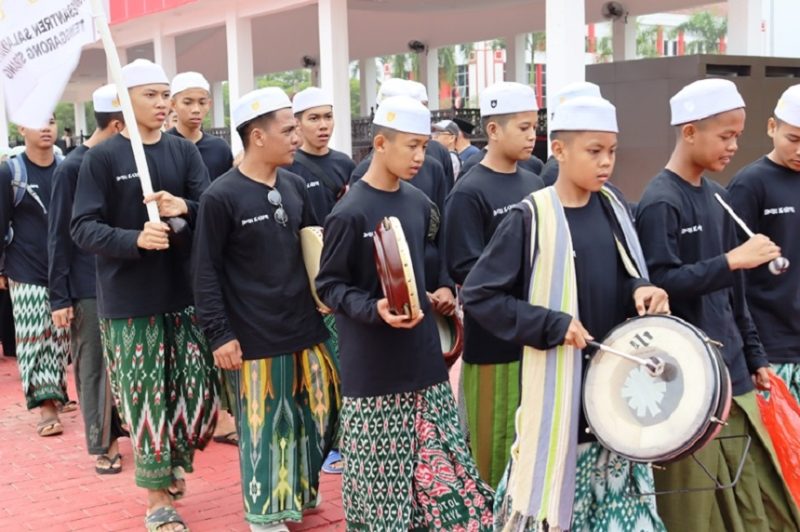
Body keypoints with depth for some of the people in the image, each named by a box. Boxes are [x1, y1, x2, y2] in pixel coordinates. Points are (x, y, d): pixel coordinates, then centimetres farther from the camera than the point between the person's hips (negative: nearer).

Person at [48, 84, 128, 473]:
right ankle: (102, 445, 14)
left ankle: (122, 429, 22)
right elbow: (58, 237, -8)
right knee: (94, 368, 3)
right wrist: (60, 298, -10)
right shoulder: (72, 168, -8)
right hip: (89, 288, -5)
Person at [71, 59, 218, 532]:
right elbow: (83, 228, -8)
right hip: (129, 302, -3)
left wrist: (184, 208, -22)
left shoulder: (184, 152, 7)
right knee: (146, 400, 2)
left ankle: (177, 461, 34)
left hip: (185, 294, 3)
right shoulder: (102, 157, -3)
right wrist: (135, 239, -25)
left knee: (200, 394, 4)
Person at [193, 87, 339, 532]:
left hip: (307, 326, 6)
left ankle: (302, 490, 36)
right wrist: (220, 333, -12)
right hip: (256, 337, -6)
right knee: (263, 424, 5)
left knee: (318, 411, 13)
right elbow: (207, 272, -9)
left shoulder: (296, 185, 6)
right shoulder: (221, 197, -11)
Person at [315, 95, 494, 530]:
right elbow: (329, 285, -10)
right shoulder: (350, 214, -13)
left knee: (440, 462, 9)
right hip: (373, 367, -6)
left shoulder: (418, 203, 8)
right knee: (378, 470, 4)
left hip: (422, 356, 6)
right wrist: (374, 310, -25)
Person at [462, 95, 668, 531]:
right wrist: (554, 326, -19)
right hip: (559, 386, -6)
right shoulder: (530, 219, -13)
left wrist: (642, 290, -10)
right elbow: (477, 295, -13)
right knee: (555, 493, 4)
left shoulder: (613, 208, 4)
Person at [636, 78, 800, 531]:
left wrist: (754, 355, 17)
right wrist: (733, 260, -21)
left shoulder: (715, 196, 11)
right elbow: (659, 285, -20)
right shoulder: (661, 203, -13)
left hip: (731, 370, 8)